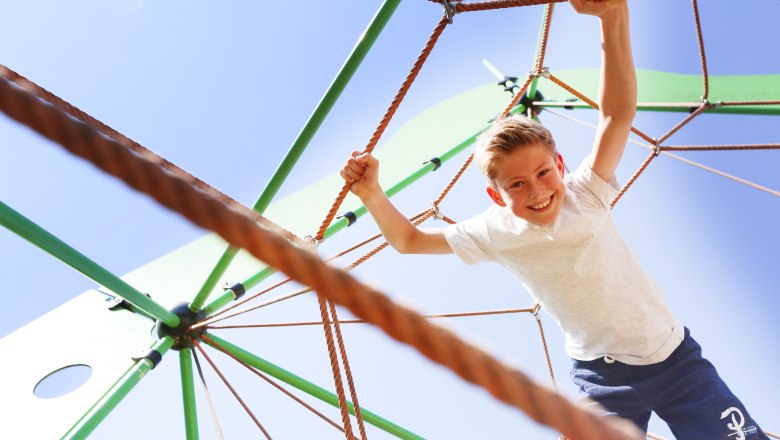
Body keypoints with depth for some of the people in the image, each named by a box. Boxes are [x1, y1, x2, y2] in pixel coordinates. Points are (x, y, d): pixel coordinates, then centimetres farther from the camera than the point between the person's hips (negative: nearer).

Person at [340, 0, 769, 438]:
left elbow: (619, 115, -22)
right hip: (602, 375, 0)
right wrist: (374, 195, -20)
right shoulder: (495, 233, -10)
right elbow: (409, 240, -3)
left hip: (675, 355, 0)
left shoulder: (585, 196, -14)